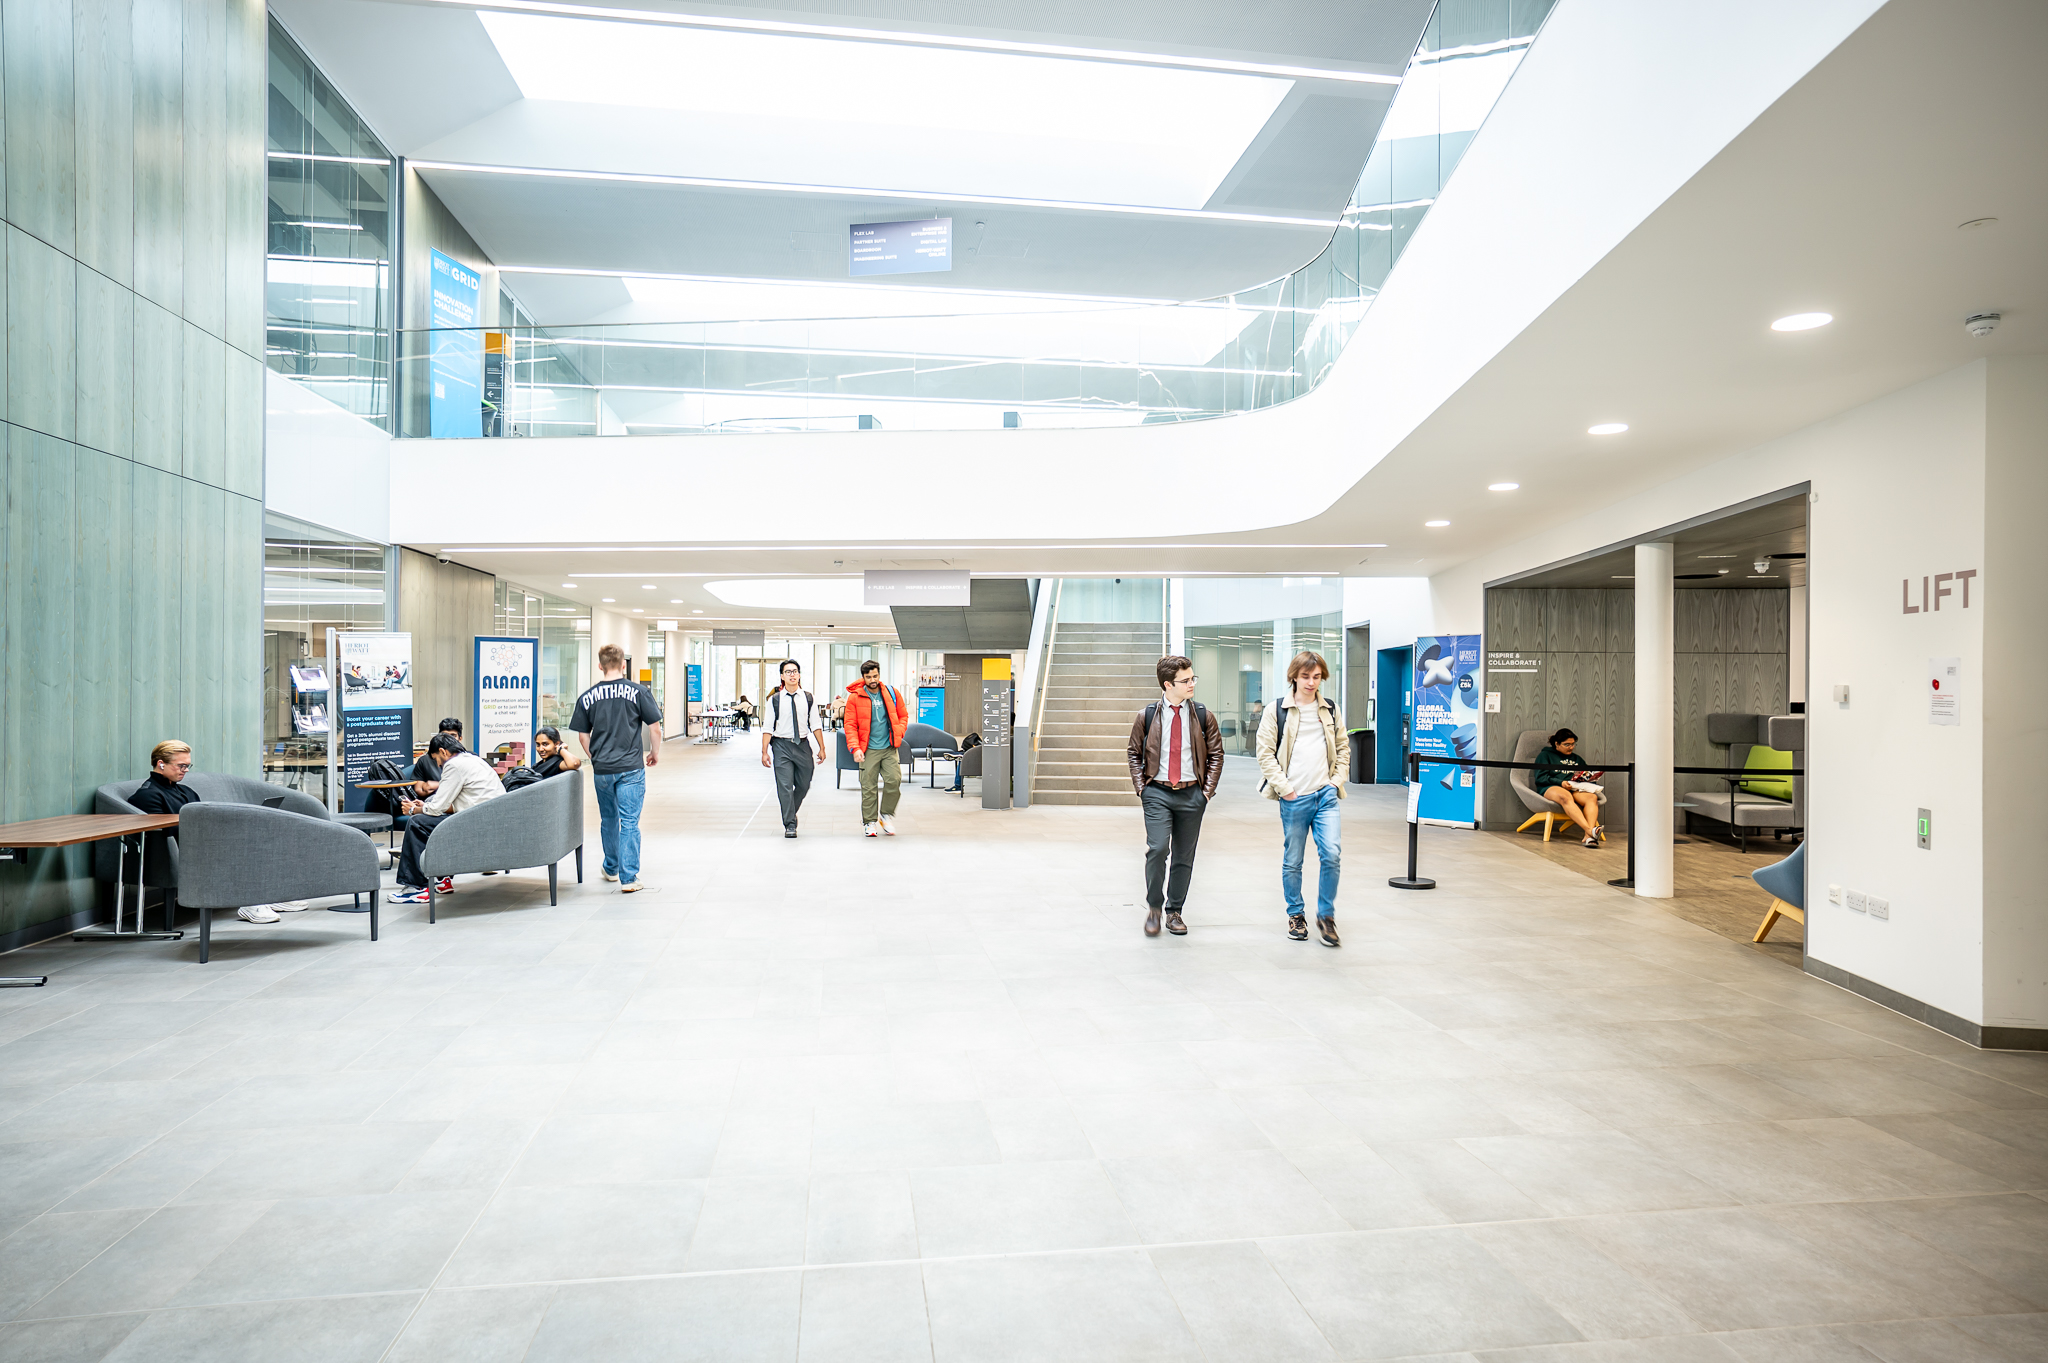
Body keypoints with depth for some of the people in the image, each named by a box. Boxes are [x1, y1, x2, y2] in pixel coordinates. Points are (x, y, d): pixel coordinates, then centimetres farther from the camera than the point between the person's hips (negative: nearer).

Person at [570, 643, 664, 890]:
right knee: (629, 822, 0)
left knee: (608, 820, 19)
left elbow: (583, 735, 8)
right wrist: (655, 753, 14)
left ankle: (611, 869, 36)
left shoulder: (587, 697, 2)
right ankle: (629, 878, -1)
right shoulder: (638, 692, -6)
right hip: (630, 768, -3)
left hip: (601, 769, 3)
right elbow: (655, 728, -3)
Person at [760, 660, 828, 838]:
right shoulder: (774, 699, 1)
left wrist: (821, 748, 2)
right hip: (781, 745, -2)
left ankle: (790, 814, 34)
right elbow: (768, 727, 1)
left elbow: (816, 725, 7)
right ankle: (790, 825, -1)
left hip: (803, 745, 2)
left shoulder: (808, 698, 5)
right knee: (785, 786, -7)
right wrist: (764, 752, -4)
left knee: (803, 785, 10)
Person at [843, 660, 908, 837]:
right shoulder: (854, 697, 0)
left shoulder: (892, 694, 7)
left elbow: (903, 716, 16)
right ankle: (869, 822, 13)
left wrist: (898, 734, 0)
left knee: (894, 780, -11)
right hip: (868, 750, -1)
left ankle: (886, 815, 10)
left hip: (889, 749, 2)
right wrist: (855, 748, -12)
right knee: (868, 787, -1)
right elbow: (850, 725, -1)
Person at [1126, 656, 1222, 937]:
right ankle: (1153, 907, 6)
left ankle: (1174, 912, 22)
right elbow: (1134, 753, 10)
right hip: (1157, 793, -2)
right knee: (1158, 850, -15)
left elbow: (1216, 755, 10)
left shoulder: (1203, 717, 3)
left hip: (1191, 794, 2)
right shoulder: (1147, 716, 1)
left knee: (1184, 856, 7)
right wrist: (1140, 788, 0)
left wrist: (1207, 790, 1)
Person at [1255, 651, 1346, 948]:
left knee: (1332, 854, -9)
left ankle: (1326, 915, 8)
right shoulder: (1277, 710, -1)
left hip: (1326, 794, 2)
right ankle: (1296, 915, 25)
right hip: (1294, 797, -2)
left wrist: (1339, 776, 8)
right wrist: (1282, 785, -9)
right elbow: (1265, 753, -2)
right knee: (1292, 861, 7)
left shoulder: (1330, 709, 11)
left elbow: (1342, 746, 22)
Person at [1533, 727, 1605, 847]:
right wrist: (1560, 783, -11)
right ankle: (1590, 830, -58)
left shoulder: (1577, 759, 34)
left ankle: (1588, 837, -51)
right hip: (1552, 788, -4)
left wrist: (1590, 778, 6)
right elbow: (1540, 778, 3)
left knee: (1592, 797, -32)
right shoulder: (1545, 755, 17)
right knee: (1566, 797, -42)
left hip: (1576, 789, 5)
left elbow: (1586, 776, 32)